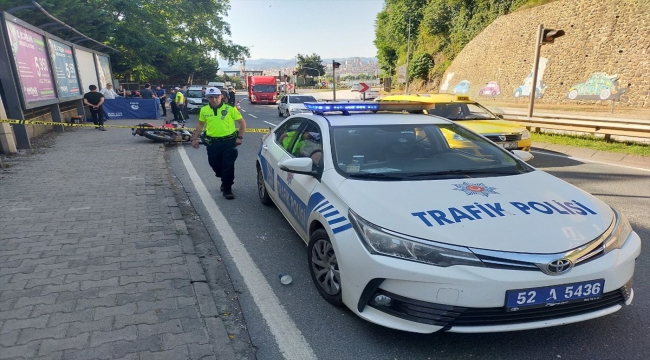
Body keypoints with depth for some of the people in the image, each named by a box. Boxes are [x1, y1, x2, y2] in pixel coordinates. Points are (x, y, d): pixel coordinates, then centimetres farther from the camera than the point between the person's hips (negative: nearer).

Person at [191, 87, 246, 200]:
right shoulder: (204, 110, 3)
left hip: (229, 141, -4)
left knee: (228, 166, -1)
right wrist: (195, 138, 12)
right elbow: (200, 124, 16)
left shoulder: (230, 109, -8)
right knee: (215, 165, 13)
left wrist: (240, 137, -7)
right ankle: (225, 181, 39)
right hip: (212, 143, 4)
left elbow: (242, 123, -1)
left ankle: (227, 188, 12)